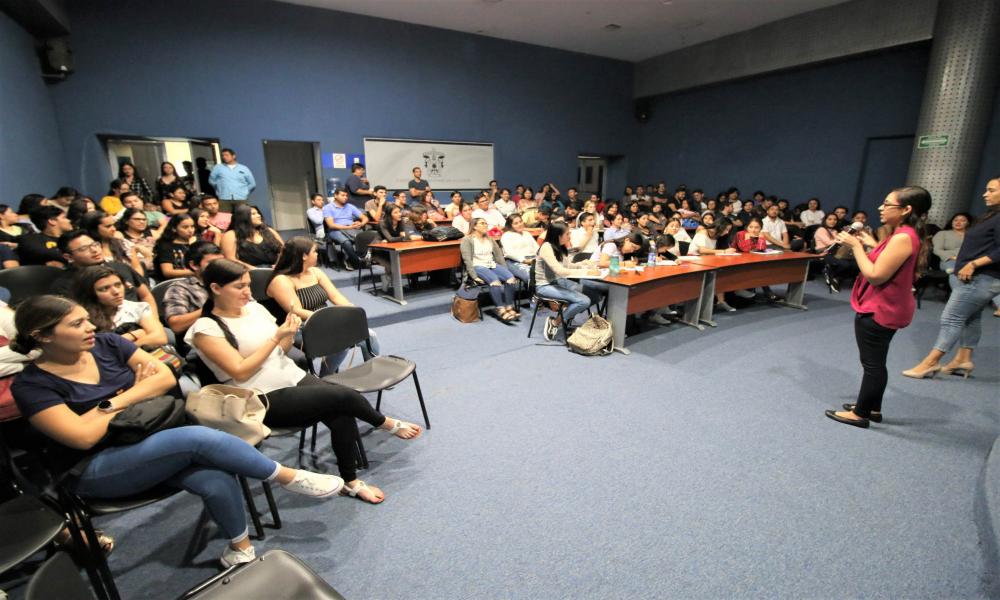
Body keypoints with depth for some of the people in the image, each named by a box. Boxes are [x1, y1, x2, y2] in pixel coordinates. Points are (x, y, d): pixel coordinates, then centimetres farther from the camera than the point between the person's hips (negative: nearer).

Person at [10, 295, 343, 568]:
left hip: (150, 439, 5)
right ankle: (289, 477, -18)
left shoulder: (106, 343, 3)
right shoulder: (32, 385, -9)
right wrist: (134, 390, -8)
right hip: (96, 470, -4)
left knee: (216, 480, -25)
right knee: (198, 438, -32)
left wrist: (115, 401, -13)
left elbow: (166, 377, -3)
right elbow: (84, 436, -19)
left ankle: (240, 548, 0)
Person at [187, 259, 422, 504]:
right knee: (343, 396, -22)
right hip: (264, 400, -6)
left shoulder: (255, 307, 9)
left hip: (295, 378, 6)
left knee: (342, 416, -20)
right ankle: (390, 425, 8)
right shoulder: (206, 328, -8)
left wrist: (289, 335, -6)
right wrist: (276, 337, -17)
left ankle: (350, 482, 2)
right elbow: (240, 373, -16)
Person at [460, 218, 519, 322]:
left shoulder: (490, 239, 21)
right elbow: (467, 260, -9)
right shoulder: (467, 240, 2)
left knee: (511, 277, -24)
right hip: (478, 267, -6)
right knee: (495, 281, -35)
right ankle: (500, 310, -31)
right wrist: (474, 276, -20)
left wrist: (505, 271, 6)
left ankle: (509, 307, -22)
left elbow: (499, 255, 17)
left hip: (492, 265, 6)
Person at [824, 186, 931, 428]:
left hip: (879, 310, -10)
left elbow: (875, 276, -24)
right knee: (876, 362, 19)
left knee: (872, 364, 1)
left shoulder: (902, 238, -22)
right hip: (887, 308, 10)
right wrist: (872, 245, 10)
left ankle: (860, 414, 12)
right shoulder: (908, 235, 8)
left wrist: (856, 246, -18)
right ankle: (872, 408, 31)